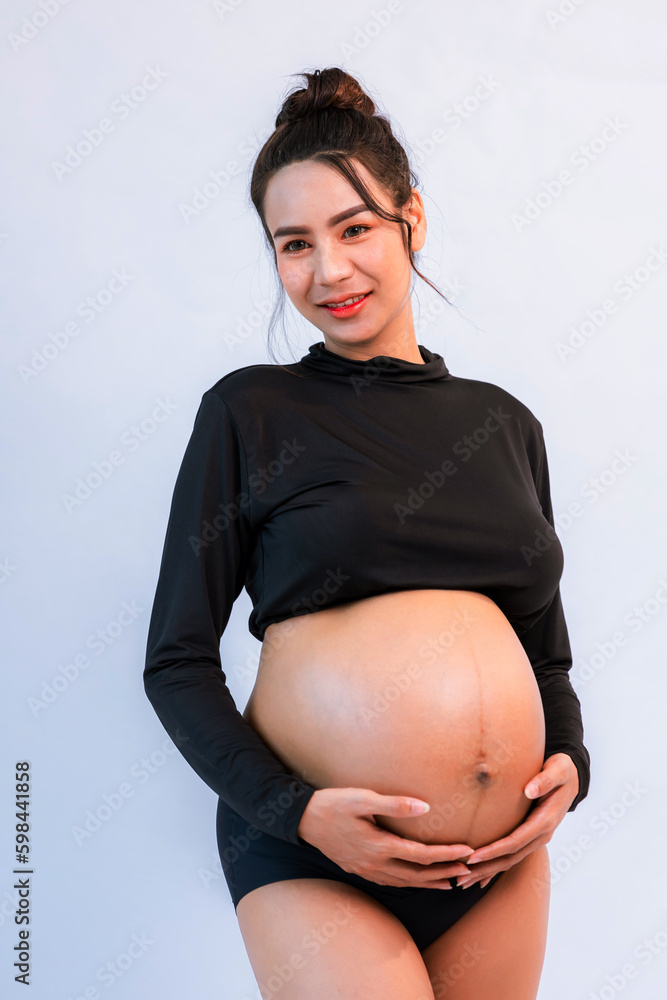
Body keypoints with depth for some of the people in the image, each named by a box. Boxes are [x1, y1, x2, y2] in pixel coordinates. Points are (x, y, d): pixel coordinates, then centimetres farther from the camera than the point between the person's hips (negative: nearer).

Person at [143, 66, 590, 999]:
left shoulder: (505, 422, 8)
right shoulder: (251, 411, -4)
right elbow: (177, 660, -4)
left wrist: (570, 761, -2)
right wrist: (294, 808, -15)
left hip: (504, 852, 4)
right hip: (311, 852, -4)